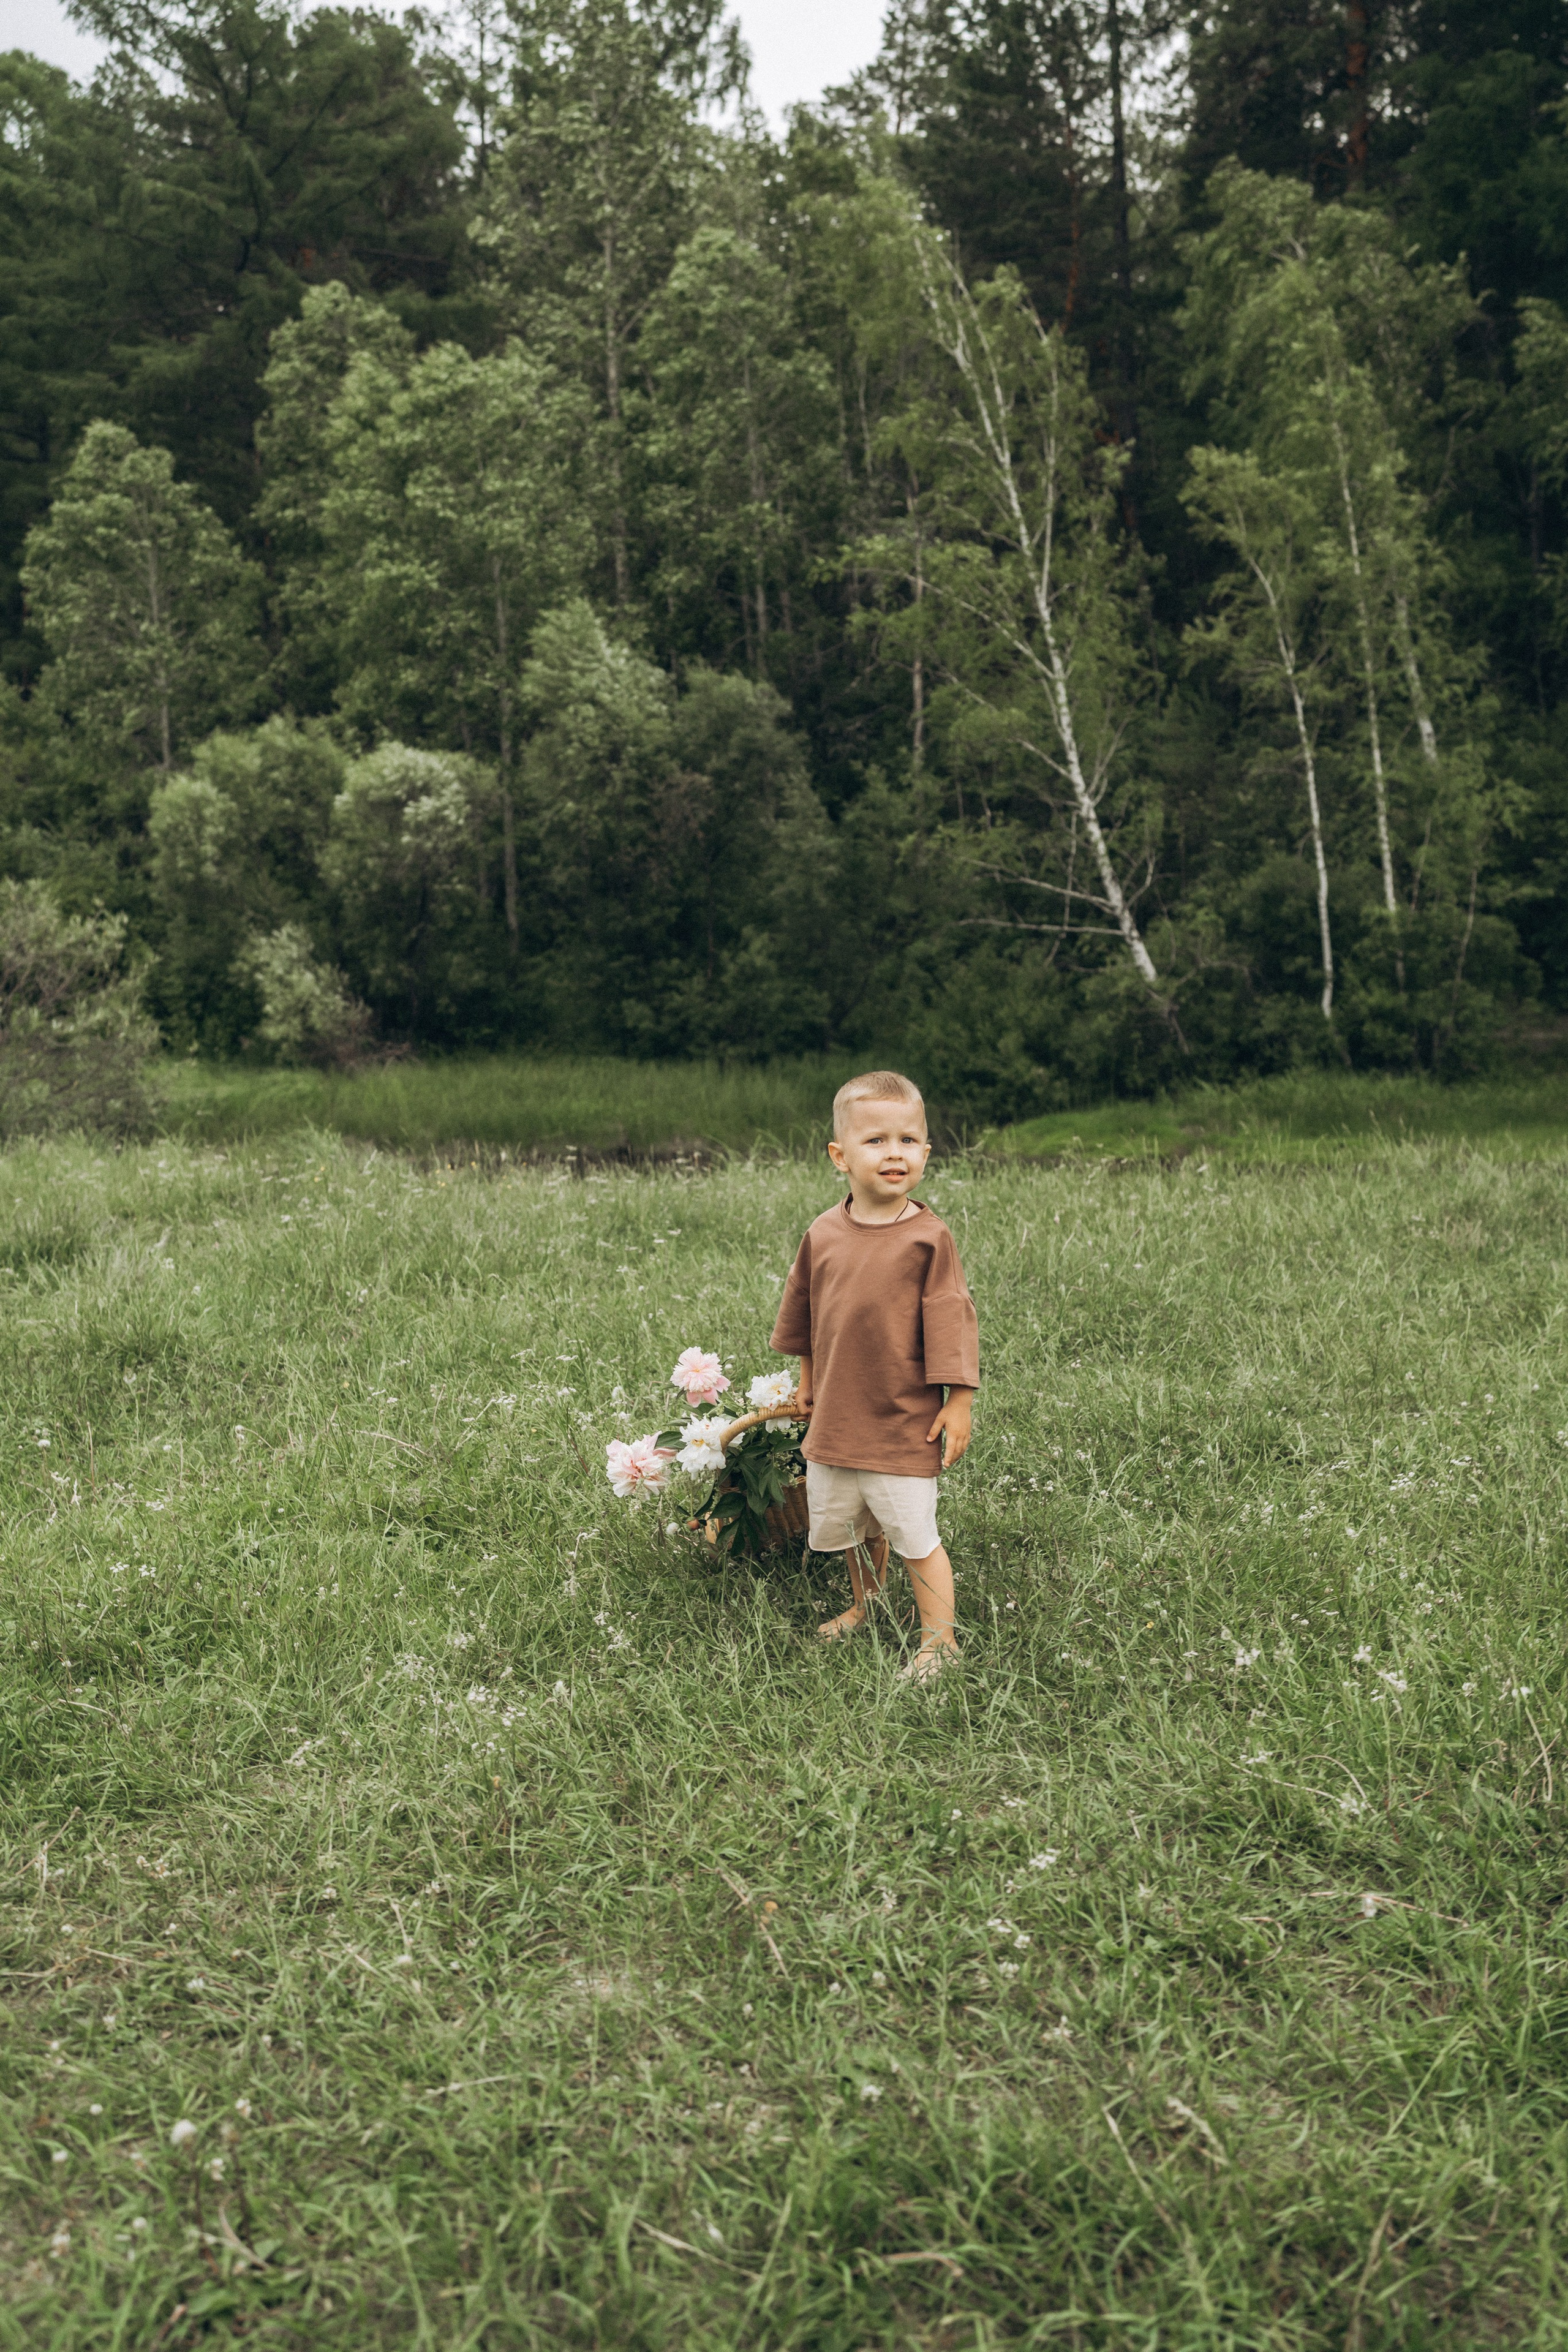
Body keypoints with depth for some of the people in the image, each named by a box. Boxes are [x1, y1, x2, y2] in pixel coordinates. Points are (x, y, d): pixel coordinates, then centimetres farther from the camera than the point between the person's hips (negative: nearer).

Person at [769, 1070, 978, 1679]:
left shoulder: (927, 1238, -13)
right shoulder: (824, 1234, -1)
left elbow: (951, 1321, -10)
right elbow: (802, 1308, 15)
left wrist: (958, 1403, -11)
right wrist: (808, 1378, 22)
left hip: (905, 1423, -5)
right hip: (836, 1417, 5)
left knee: (915, 1535, 3)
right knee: (854, 1528, 21)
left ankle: (939, 1638, 18)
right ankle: (865, 1607, 44)